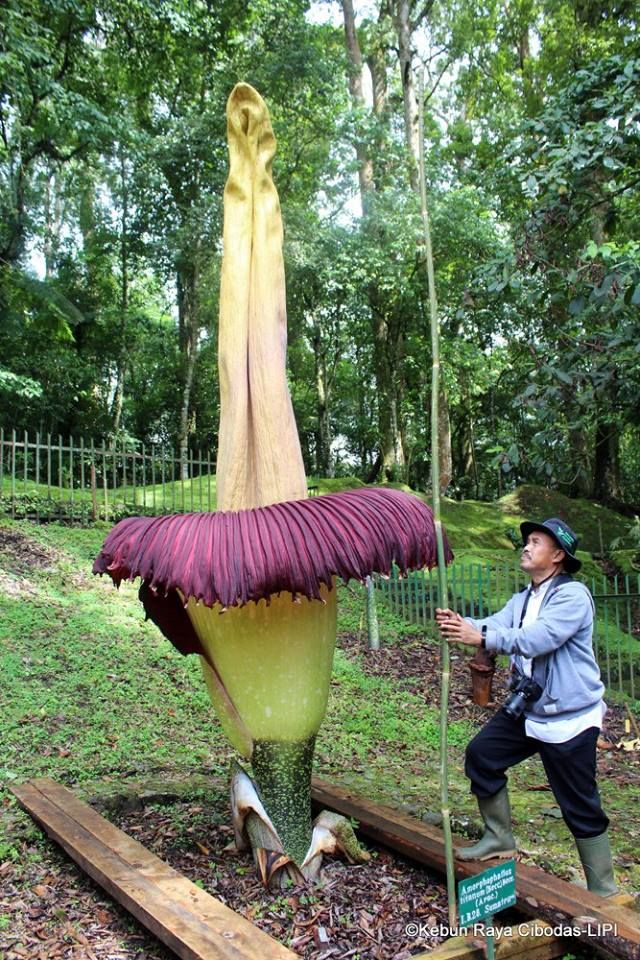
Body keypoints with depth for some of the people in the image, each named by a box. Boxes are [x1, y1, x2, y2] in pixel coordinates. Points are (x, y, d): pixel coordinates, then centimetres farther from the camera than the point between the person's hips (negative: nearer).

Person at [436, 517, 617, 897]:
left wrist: (481, 636, -36)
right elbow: (493, 625, -5)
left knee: (582, 810, 1)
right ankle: (500, 839, 28)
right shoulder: (523, 599, 10)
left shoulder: (573, 595, -17)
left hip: (569, 718, -8)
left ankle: (603, 894, 19)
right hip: (526, 709, 8)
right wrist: (460, 622, -25)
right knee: (481, 755, 10)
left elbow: (536, 638, -31)